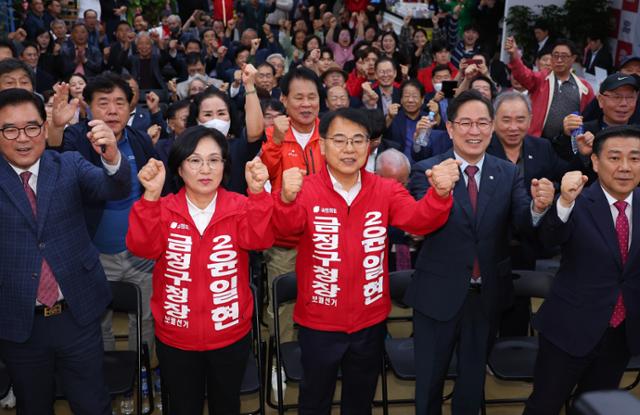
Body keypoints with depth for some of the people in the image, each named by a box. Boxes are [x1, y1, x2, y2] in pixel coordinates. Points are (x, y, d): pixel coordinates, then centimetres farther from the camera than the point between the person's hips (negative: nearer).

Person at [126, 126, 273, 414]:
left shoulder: (240, 207, -7)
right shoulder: (163, 209, -6)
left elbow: (260, 239, -25)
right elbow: (142, 247, -23)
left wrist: (257, 193, -42)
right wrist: (151, 196, -38)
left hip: (231, 336, 0)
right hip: (176, 339, 0)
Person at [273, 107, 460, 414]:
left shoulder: (385, 190, -6)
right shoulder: (306, 189, -14)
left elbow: (420, 220, -20)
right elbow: (284, 227, -32)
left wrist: (440, 193, -42)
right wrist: (287, 199, -55)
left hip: (370, 322, 3)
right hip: (319, 323, -2)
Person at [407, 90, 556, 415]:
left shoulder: (508, 173, -1)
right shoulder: (426, 171, -11)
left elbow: (523, 224, -14)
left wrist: (539, 206, -36)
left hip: (488, 295, 3)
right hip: (438, 294, -2)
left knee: (473, 379, 23)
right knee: (429, 379, 16)